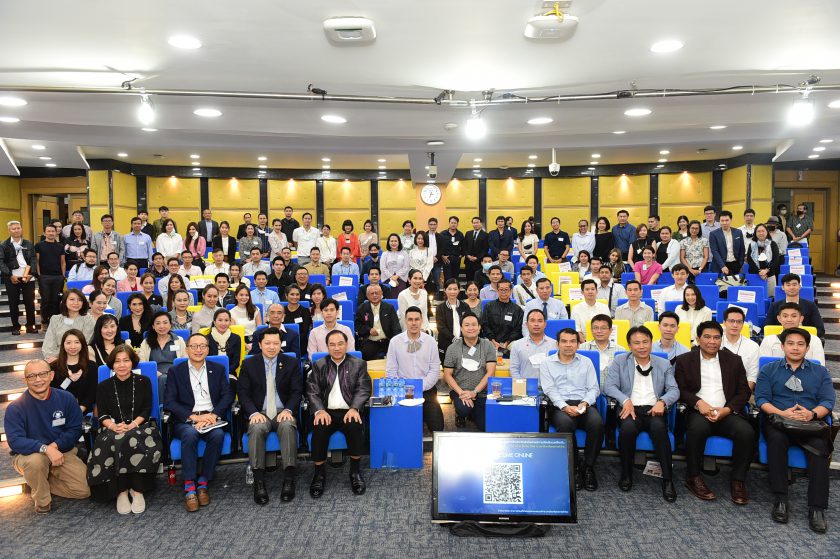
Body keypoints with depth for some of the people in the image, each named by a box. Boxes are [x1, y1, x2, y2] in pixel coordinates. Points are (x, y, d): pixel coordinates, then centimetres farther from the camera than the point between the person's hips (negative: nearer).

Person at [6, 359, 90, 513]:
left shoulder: (66, 398, -6)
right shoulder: (15, 408, -14)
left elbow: (75, 429, -4)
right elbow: (15, 441, -23)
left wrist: (55, 445, -21)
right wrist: (45, 449, -37)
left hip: (62, 452, 3)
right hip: (29, 455, -2)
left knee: (85, 490, -12)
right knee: (36, 460, -40)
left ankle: (42, 482, 12)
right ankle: (41, 499, -10)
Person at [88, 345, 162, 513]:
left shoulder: (143, 382, 10)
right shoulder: (103, 386, 14)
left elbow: (146, 410, 3)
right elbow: (102, 415, 5)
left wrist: (131, 425, -14)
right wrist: (113, 426, -16)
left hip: (140, 427, -1)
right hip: (113, 430, 1)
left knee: (134, 442, -36)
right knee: (115, 443, -35)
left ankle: (137, 491, -26)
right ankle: (121, 492, -27)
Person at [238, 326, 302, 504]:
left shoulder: (292, 363, 9)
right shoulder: (249, 364, 9)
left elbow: (297, 391, 5)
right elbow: (243, 392, 4)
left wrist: (288, 410, -13)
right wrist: (253, 413, -13)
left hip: (283, 412, 0)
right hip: (260, 413, 1)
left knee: (288, 427, -34)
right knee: (256, 428, -33)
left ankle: (289, 480, -32)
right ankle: (259, 481, -30)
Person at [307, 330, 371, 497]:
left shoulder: (358, 364, 11)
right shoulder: (318, 365, 14)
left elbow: (363, 390, 1)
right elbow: (312, 391, 4)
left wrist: (354, 409, -19)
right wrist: (320, 410, -15)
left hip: (349, 411, -1)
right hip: (326, 411, 1)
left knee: (356, 427, -32)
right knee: (319, 429, -31)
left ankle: (355, 471, -11)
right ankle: (319, 473, -11)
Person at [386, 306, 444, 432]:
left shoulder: (431, 341, 3)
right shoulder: (395, 342, 1)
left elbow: (435, 370, 2)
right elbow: (391, 371, 1)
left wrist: (420, 388, -10)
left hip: (426, 389, 1)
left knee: (437, 427, -12)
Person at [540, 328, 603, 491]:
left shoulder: (586, 362, 18)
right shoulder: (547, 364, 12)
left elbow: (593, 388, 10)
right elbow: (550, 390, 0)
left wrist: (584, 403, -11)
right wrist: (565, 407, -17)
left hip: (584, 404, 2)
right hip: (559, 405, -2)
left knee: (597, 423, -31)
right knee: (565, 423, -36)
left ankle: (588, 467, -14)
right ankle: (574, 468, -19)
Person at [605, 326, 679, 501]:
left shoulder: (664, 365, 19)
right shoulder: (620, 362, 13)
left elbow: (674, 390, 9)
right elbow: (609, 386, 3)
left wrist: (662, 401, -13)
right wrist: (625, 400, -16)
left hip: (654, 410, 1)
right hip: (631, 409, -1)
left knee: (659, 427, -34)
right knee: (628, 428, -35)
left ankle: (668, 480, -25)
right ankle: (626, 474, -12)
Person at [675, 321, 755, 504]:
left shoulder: (734, 360, 16)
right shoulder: (684, 360, 11)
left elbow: (744, 391, 10)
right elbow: (681, 390, 4)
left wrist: (728, 409, -7)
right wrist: (699, 403, -15)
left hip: (727, 413, 2)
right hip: (698, 412, -2)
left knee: (746, 432, -28)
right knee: (697, 427, -36)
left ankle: (738, 481, -10)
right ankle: (694, 477, -18)